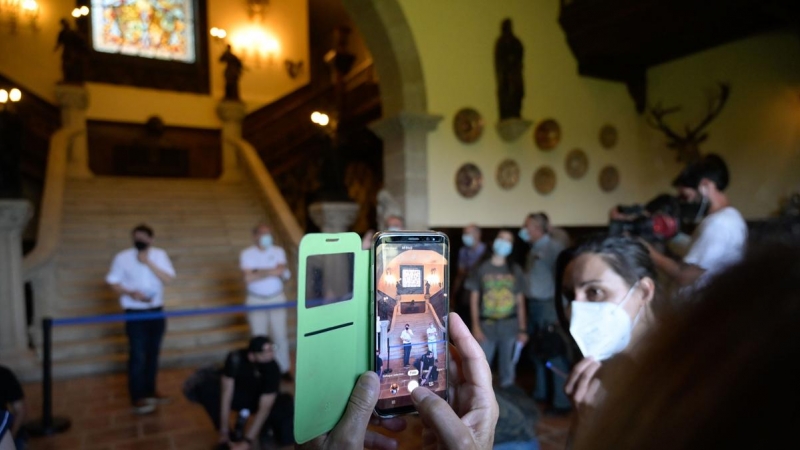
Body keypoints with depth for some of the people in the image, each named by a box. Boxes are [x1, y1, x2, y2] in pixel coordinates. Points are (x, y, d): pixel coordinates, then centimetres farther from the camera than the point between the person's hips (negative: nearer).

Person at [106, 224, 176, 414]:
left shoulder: (160, 254, -1)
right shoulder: (122, 257, -7)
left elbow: (168, 279, -10)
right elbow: (114, 283, -4)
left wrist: (148, 262, -18)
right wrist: (131, 293, -20)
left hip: (157, 311, 3)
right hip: (135, 313, -3)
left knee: (153, 353, 13)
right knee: (137, 356, -3)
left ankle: (149, 391, 29)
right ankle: (137, 398, 9)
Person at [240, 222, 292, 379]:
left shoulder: (278, 251, -1)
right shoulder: (247, 254, -6)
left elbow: (282, 271, -13)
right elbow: (248, 278, -18)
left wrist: (259, 272, -18)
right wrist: (272, 272, -17)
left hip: (277, 299, 1)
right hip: (256, 300, -1)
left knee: (280, 335, 5)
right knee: (258, 337, 6)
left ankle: (283, 368, 19)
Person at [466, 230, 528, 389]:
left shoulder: (515, 270, 5)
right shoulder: (481, 268, 0)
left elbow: (520, 300, 8)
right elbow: (474, 298, 2)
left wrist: (523, 329, 4)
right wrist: (475, 326, -4)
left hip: (510, 325, 2)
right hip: (487, 325, -1)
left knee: (507, 366, 11)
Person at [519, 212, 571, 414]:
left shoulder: (553, 247, -13)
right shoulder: (534, 248, 12)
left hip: (548, 307, -9)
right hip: (533, 306, 9)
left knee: (554, 354, 0)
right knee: (537, 351, 18)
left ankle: (561, 401, 12)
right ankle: (541, 393, 34)